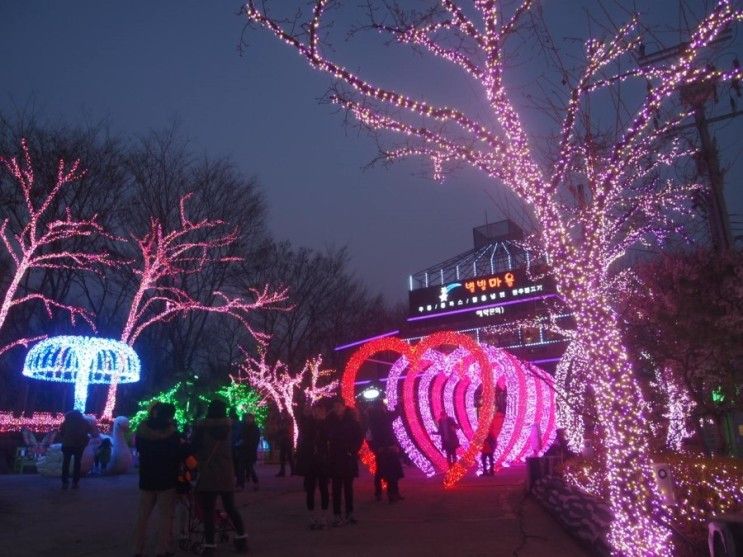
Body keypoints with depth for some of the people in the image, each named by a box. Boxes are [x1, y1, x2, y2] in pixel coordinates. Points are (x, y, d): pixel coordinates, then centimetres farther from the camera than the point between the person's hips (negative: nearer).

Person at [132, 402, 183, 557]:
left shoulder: (142, 431, -2)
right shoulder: (172, 434, -14)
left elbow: (139, 449, 12)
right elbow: (178, 456, -10)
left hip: (147, 478, 4)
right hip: (167, 479, -4)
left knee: (143, 515, 13)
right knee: (165, 515, 3)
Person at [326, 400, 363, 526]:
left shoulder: (352, 420, -3)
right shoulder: (330, 421, -1)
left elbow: (360, 437, 0)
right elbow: (327, 437, 2)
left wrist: (353, 450, -6)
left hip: (348, 458, 0)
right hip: (335, 458, 0)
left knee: (348, 486, 8)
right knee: (336, 487, 0)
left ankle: (349, 513, 18)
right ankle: (337, 515, 5)